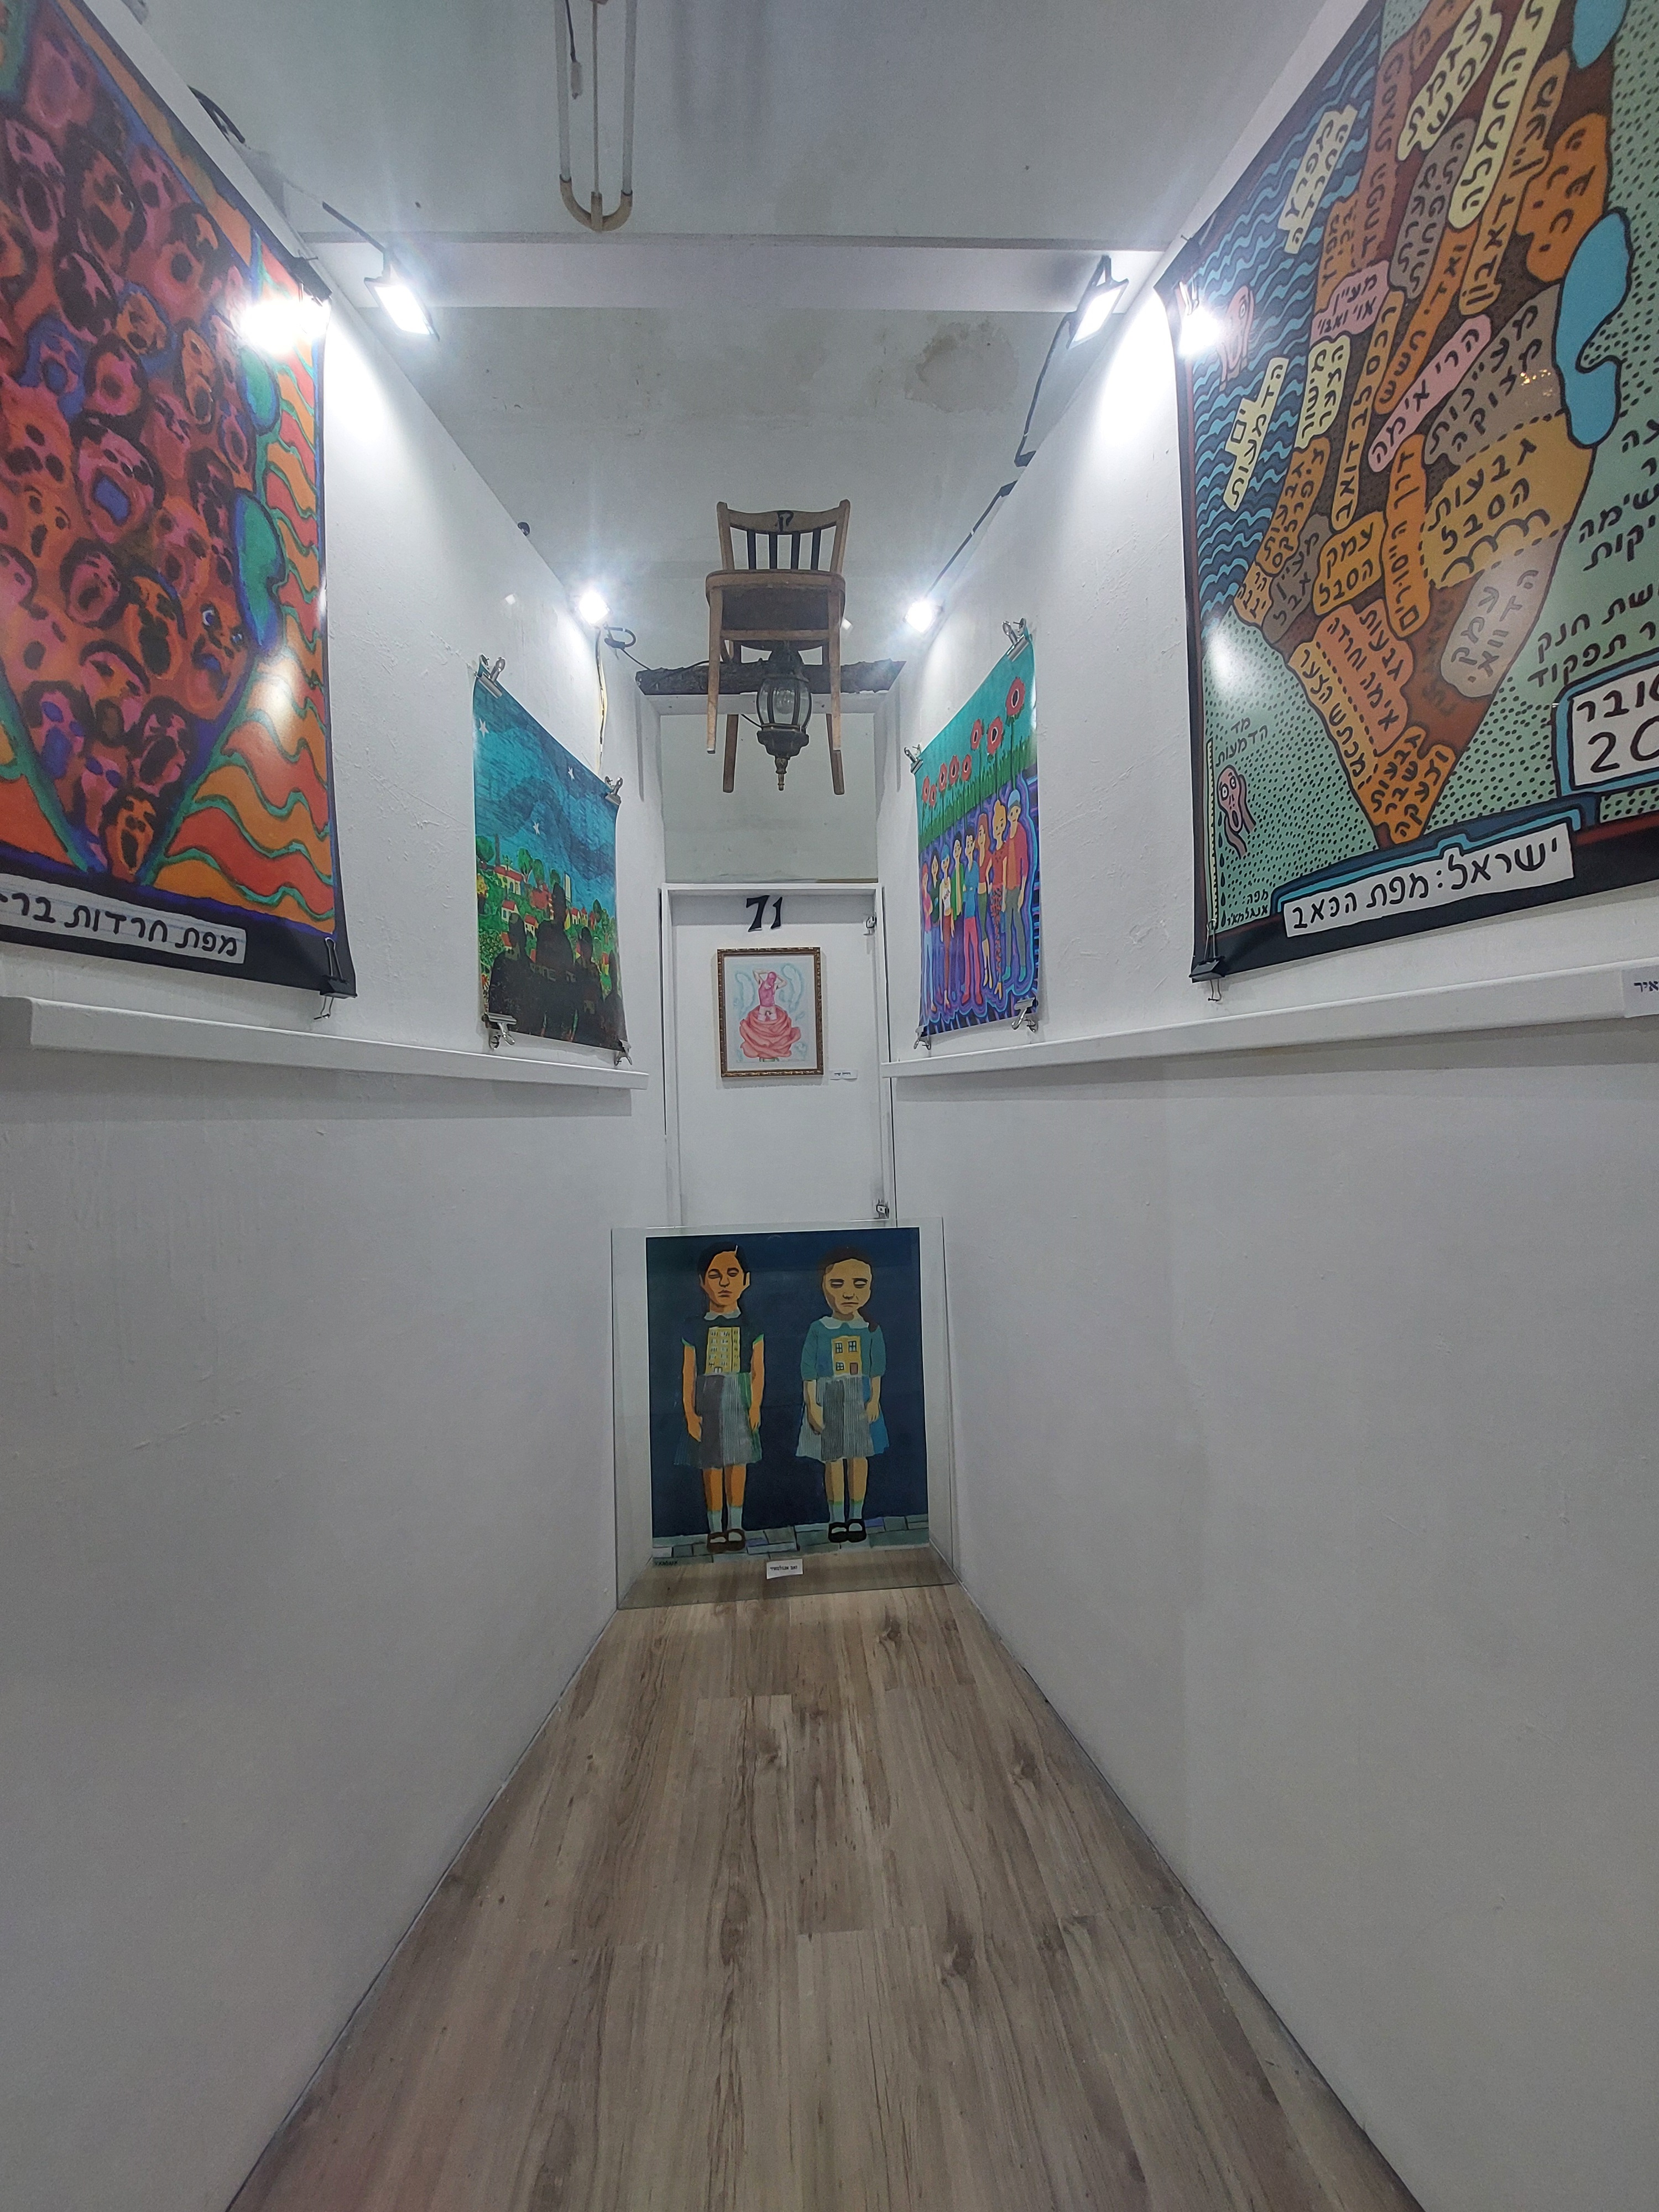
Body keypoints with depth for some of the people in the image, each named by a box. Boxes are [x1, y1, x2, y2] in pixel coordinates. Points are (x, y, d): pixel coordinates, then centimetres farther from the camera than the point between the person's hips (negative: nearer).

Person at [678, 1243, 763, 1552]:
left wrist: (755, 1406, -7)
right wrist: (689, 1411, -3)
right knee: (711, 1465, 6)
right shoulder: (695, 1329, -2)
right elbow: (688, 1373, 0)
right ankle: (716, 1527, 23)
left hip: (739, 1401, 0)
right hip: (707, 1402, 0)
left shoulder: (751, 1328, -2)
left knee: (737, 1462, 8)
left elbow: (758, 1371, 0)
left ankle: (735, 1525, 26)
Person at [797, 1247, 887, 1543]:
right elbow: (809, 1371, -4)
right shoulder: (818, 1331, -7)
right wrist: (812, 1405, -7)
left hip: (860, 1401, 1)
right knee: (832, 1459, 6)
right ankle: (837, 1519, 23)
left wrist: (874, 1400, 0)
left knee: (859, 1457, 9)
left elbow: (876, 1371, 5)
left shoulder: (871, 1331, -2)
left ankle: (856, 1517, 25)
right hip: (828, 1402, -1)